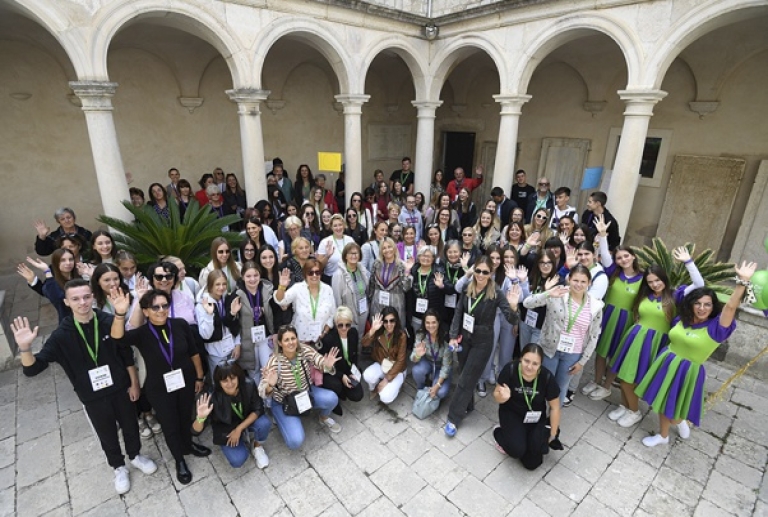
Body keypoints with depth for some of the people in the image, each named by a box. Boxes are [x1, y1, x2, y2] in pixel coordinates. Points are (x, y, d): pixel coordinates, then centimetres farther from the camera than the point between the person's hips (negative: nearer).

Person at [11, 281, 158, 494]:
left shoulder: (110, 322, -16)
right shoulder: (61, 335, -15)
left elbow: (127, 355, -6)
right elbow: (32, 369, -15)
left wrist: (134, 383, -1)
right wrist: (25, 347, -33)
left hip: (120, 388, 0)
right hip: (92, 397, 0)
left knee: (130, 426, 20)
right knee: (107, 436, 19)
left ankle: (135, 455, 49)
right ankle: (119, 467, 46)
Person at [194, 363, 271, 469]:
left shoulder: (249, 386, -29)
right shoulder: (214, 398, -31)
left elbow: (258, 409, -18)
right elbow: (196, 430, -28)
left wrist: (239, 429, -24)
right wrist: (201, 417, -50)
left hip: (248, 420, 1)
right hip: (226, 429, -1)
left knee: (264, 423, -30)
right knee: (237, 461, -20)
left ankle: (257, 446, 3)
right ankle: (241, 441, 14)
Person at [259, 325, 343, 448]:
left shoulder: (305, 350, -16)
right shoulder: (274, 362, -24)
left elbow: (321, 362, -24)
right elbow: (263, 393, -25)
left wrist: (328, 365, -48)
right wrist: (270, 385, -48)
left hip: (306, 392, 3)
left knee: (332, 398, -23)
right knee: (295, 441, -19)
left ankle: (324, 418, 13)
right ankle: (282, 421, 15)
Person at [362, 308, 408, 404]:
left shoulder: (401, 335, -19)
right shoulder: (379, 332, -10)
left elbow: (400, 360, -18)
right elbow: (365, 344, -25)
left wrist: (386, 379, -20)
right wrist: (373, 330, -41)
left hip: (396, 369, -2)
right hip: (381, 364, 3)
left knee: (386, 398, -21)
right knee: (367, 376, -30)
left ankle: (394, 385, 12)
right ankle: (374, 388, 5)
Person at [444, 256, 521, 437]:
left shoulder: (496, 293, -18)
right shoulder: (467, 290, -6)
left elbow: (512, 320, -23)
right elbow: (458, 313, 1)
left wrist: (513, 307, -44)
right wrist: (454, 336, -3)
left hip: (483, 342, -4)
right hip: (464, 338, 4)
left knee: (466, 380, 1)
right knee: (466, 374, 18)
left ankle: (453, 419, 14)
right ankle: (468, 405, 41)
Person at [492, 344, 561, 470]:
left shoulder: (547, 378, -22)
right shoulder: (509, 370, -25)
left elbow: (555, 408, -7)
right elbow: (497, 395, -11)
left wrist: (552, 435, 2)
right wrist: (503, 397, -35)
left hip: (536, 418, 1)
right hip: (512, 413, -1)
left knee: (532, 464, -11)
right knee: (517, 449, -22)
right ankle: (504, 434, 11)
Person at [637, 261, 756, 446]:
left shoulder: (715, 328, -14)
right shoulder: (681, 320, 1)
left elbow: (731, 307, -30)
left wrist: (742, 282, -38)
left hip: (687, 373, -5)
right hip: (666, 366, 5)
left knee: (673, 413, 8)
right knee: (662, 404, 17)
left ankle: (681, 421, 40)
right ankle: (663, 436, 40)